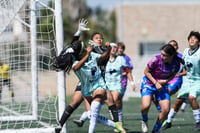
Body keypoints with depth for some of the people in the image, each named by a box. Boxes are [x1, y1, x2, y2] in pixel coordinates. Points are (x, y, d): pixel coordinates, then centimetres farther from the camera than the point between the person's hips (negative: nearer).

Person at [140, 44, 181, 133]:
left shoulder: (176, 62, -14)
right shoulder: (156, 60, -24)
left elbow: (173, 74, 4)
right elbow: (146, 72, -11)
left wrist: (166, 80, -16)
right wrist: (156, 83, -19)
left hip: (162, 86, 3)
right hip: (149, 83, -3)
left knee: (166, 110, -9)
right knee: (146, 106, -25)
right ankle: (144, 121, 10)